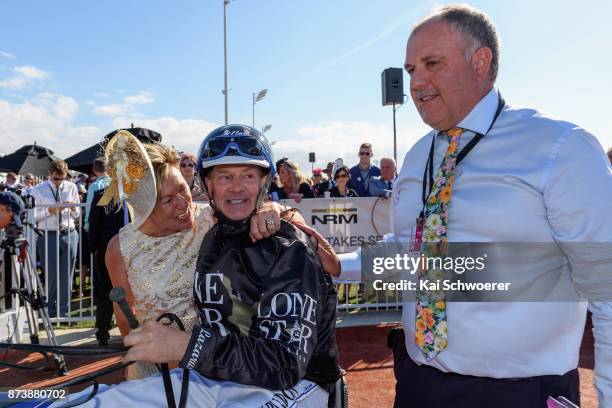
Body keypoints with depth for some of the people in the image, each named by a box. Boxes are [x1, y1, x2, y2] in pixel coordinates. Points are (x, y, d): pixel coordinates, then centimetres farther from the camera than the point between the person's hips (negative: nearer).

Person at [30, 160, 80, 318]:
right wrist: (49, 211, -19)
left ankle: (63, 312, 20)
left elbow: (78, 214, 11)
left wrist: (73, 208, -11)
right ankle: (50, 313, 19)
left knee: (66, 276, 8)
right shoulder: (38, 190, 1)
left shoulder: (71, 187, 8)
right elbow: (33, 215, -4)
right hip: (48, 236, -2)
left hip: (69, 235, 2)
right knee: (50, 276, 3)